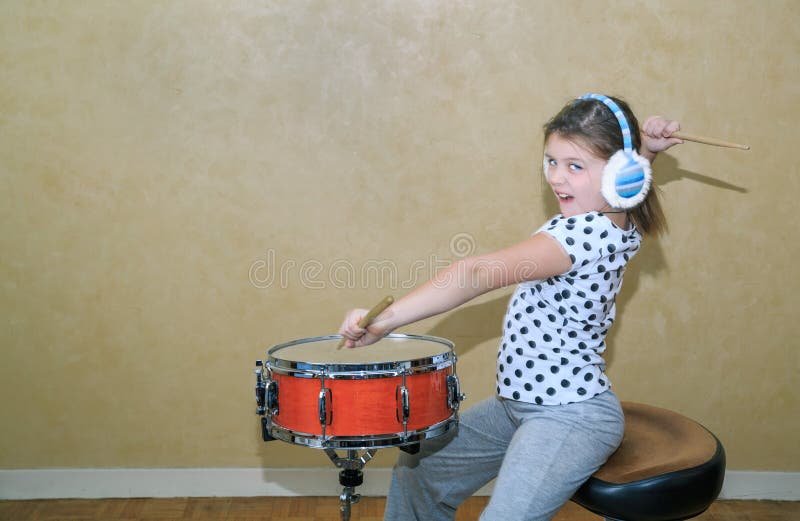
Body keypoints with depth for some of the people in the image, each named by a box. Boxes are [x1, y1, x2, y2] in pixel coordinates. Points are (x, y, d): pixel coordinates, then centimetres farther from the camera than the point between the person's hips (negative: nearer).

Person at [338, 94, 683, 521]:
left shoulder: (587, 233, -27)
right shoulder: (617, 221, 3)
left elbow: (481, 273, -37)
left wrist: (387, 318, -42)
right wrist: (642, 147, 5)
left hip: (572, 417, -11)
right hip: (520, 402, 11)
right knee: (419, 471, 20)